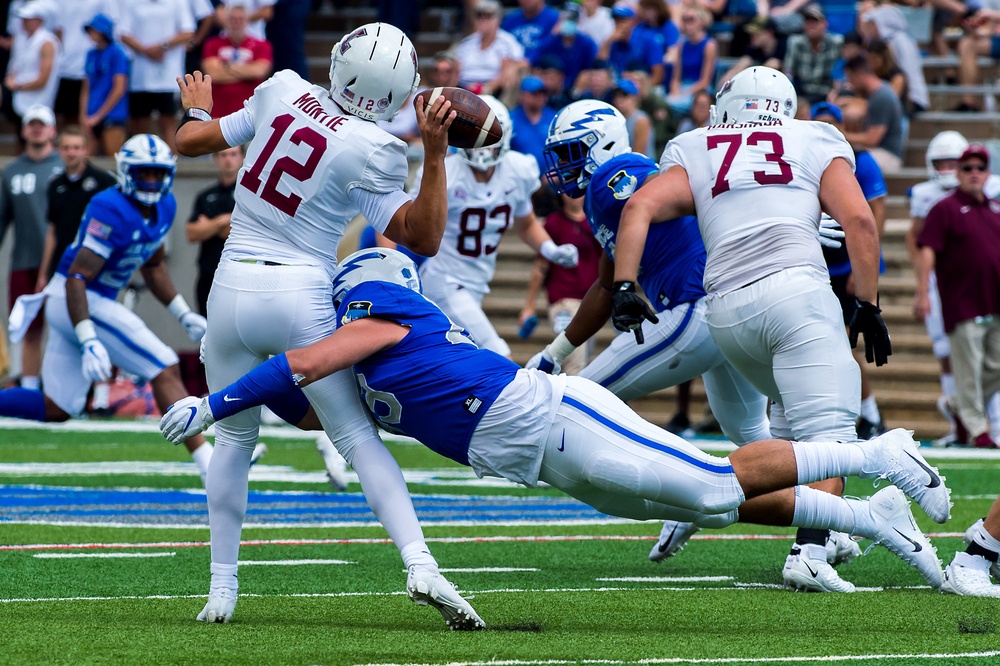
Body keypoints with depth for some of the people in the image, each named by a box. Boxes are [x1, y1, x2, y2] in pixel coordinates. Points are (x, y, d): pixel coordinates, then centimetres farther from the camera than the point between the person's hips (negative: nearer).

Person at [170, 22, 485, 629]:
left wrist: (198, 109, 35)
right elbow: (424, 238, -5)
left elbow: (190, 143, 12)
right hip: (302, 297, -3)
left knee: (234, 437, 19)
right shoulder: (371, 151, -11)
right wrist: (435, 152, -13)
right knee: (358, 437, 4)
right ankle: (421, 566, -11)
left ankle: (222, 587, 15)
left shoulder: (283, 92, 1)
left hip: (233, 289, 3)